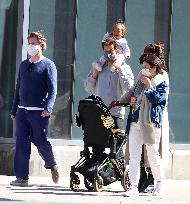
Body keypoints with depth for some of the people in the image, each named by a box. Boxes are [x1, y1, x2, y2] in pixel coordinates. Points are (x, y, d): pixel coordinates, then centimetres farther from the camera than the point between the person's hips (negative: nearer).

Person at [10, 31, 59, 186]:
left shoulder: (48, 65, 0)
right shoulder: (24, 65, 17)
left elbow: (53, 89, -8)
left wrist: (48, 108, -23)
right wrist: (14, 110, 17)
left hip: (39, 112, -5)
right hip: (22, 110, 5)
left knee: (40, 142, 0)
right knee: (21, 144, -2)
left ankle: (52, 165, 28)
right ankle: (22, 177, 0)